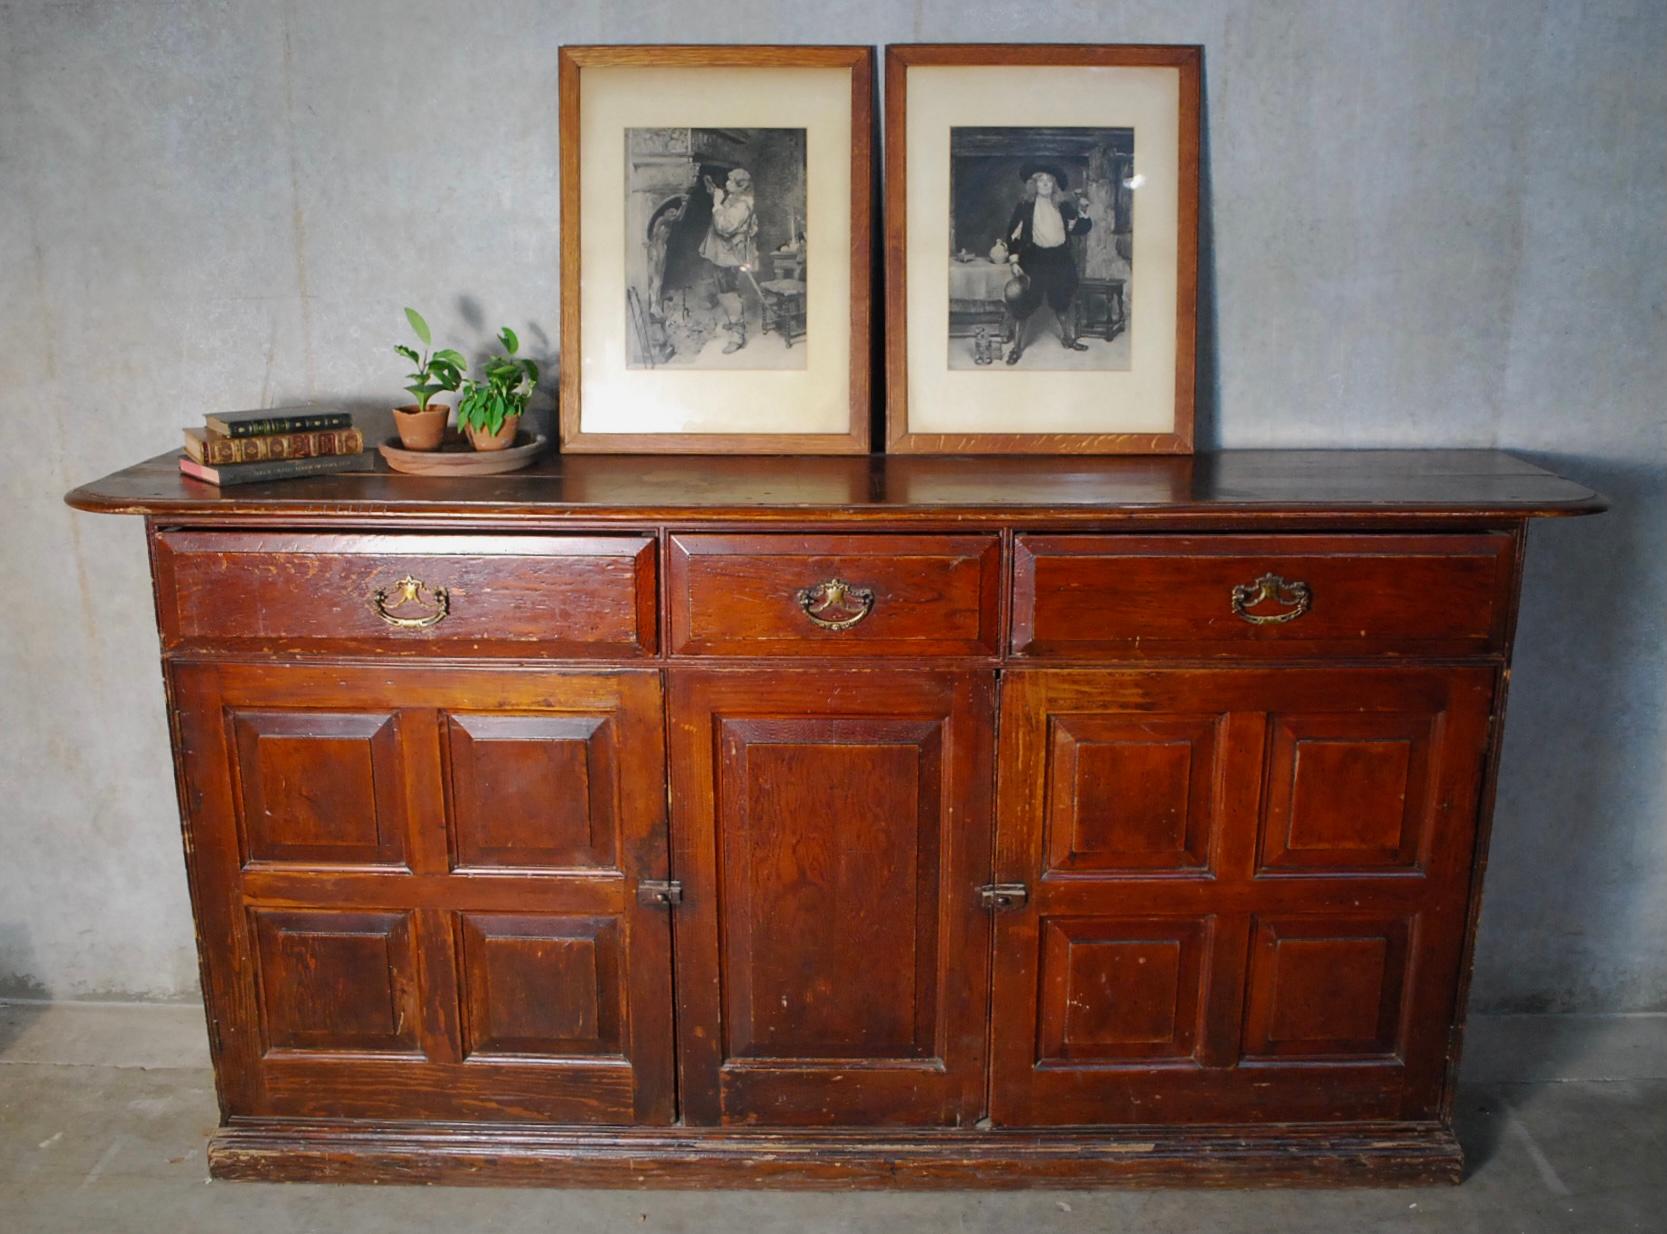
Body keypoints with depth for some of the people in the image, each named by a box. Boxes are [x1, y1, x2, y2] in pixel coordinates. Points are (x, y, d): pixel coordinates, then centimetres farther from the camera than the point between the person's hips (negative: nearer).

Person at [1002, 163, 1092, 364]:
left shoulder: (1063, 206, 4)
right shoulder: (1024, 207, -4)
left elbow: (1081, 229, 7)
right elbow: (1013, 234, -5)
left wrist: (1083, 212, -12)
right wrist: (1014, 261, -12)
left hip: (1060, 259, 3)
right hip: (1034, 259, -3)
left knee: (1061, 301, 15)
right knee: (1026, 303, -4)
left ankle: (1068, 338, 33)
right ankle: (1017, 346, 5)